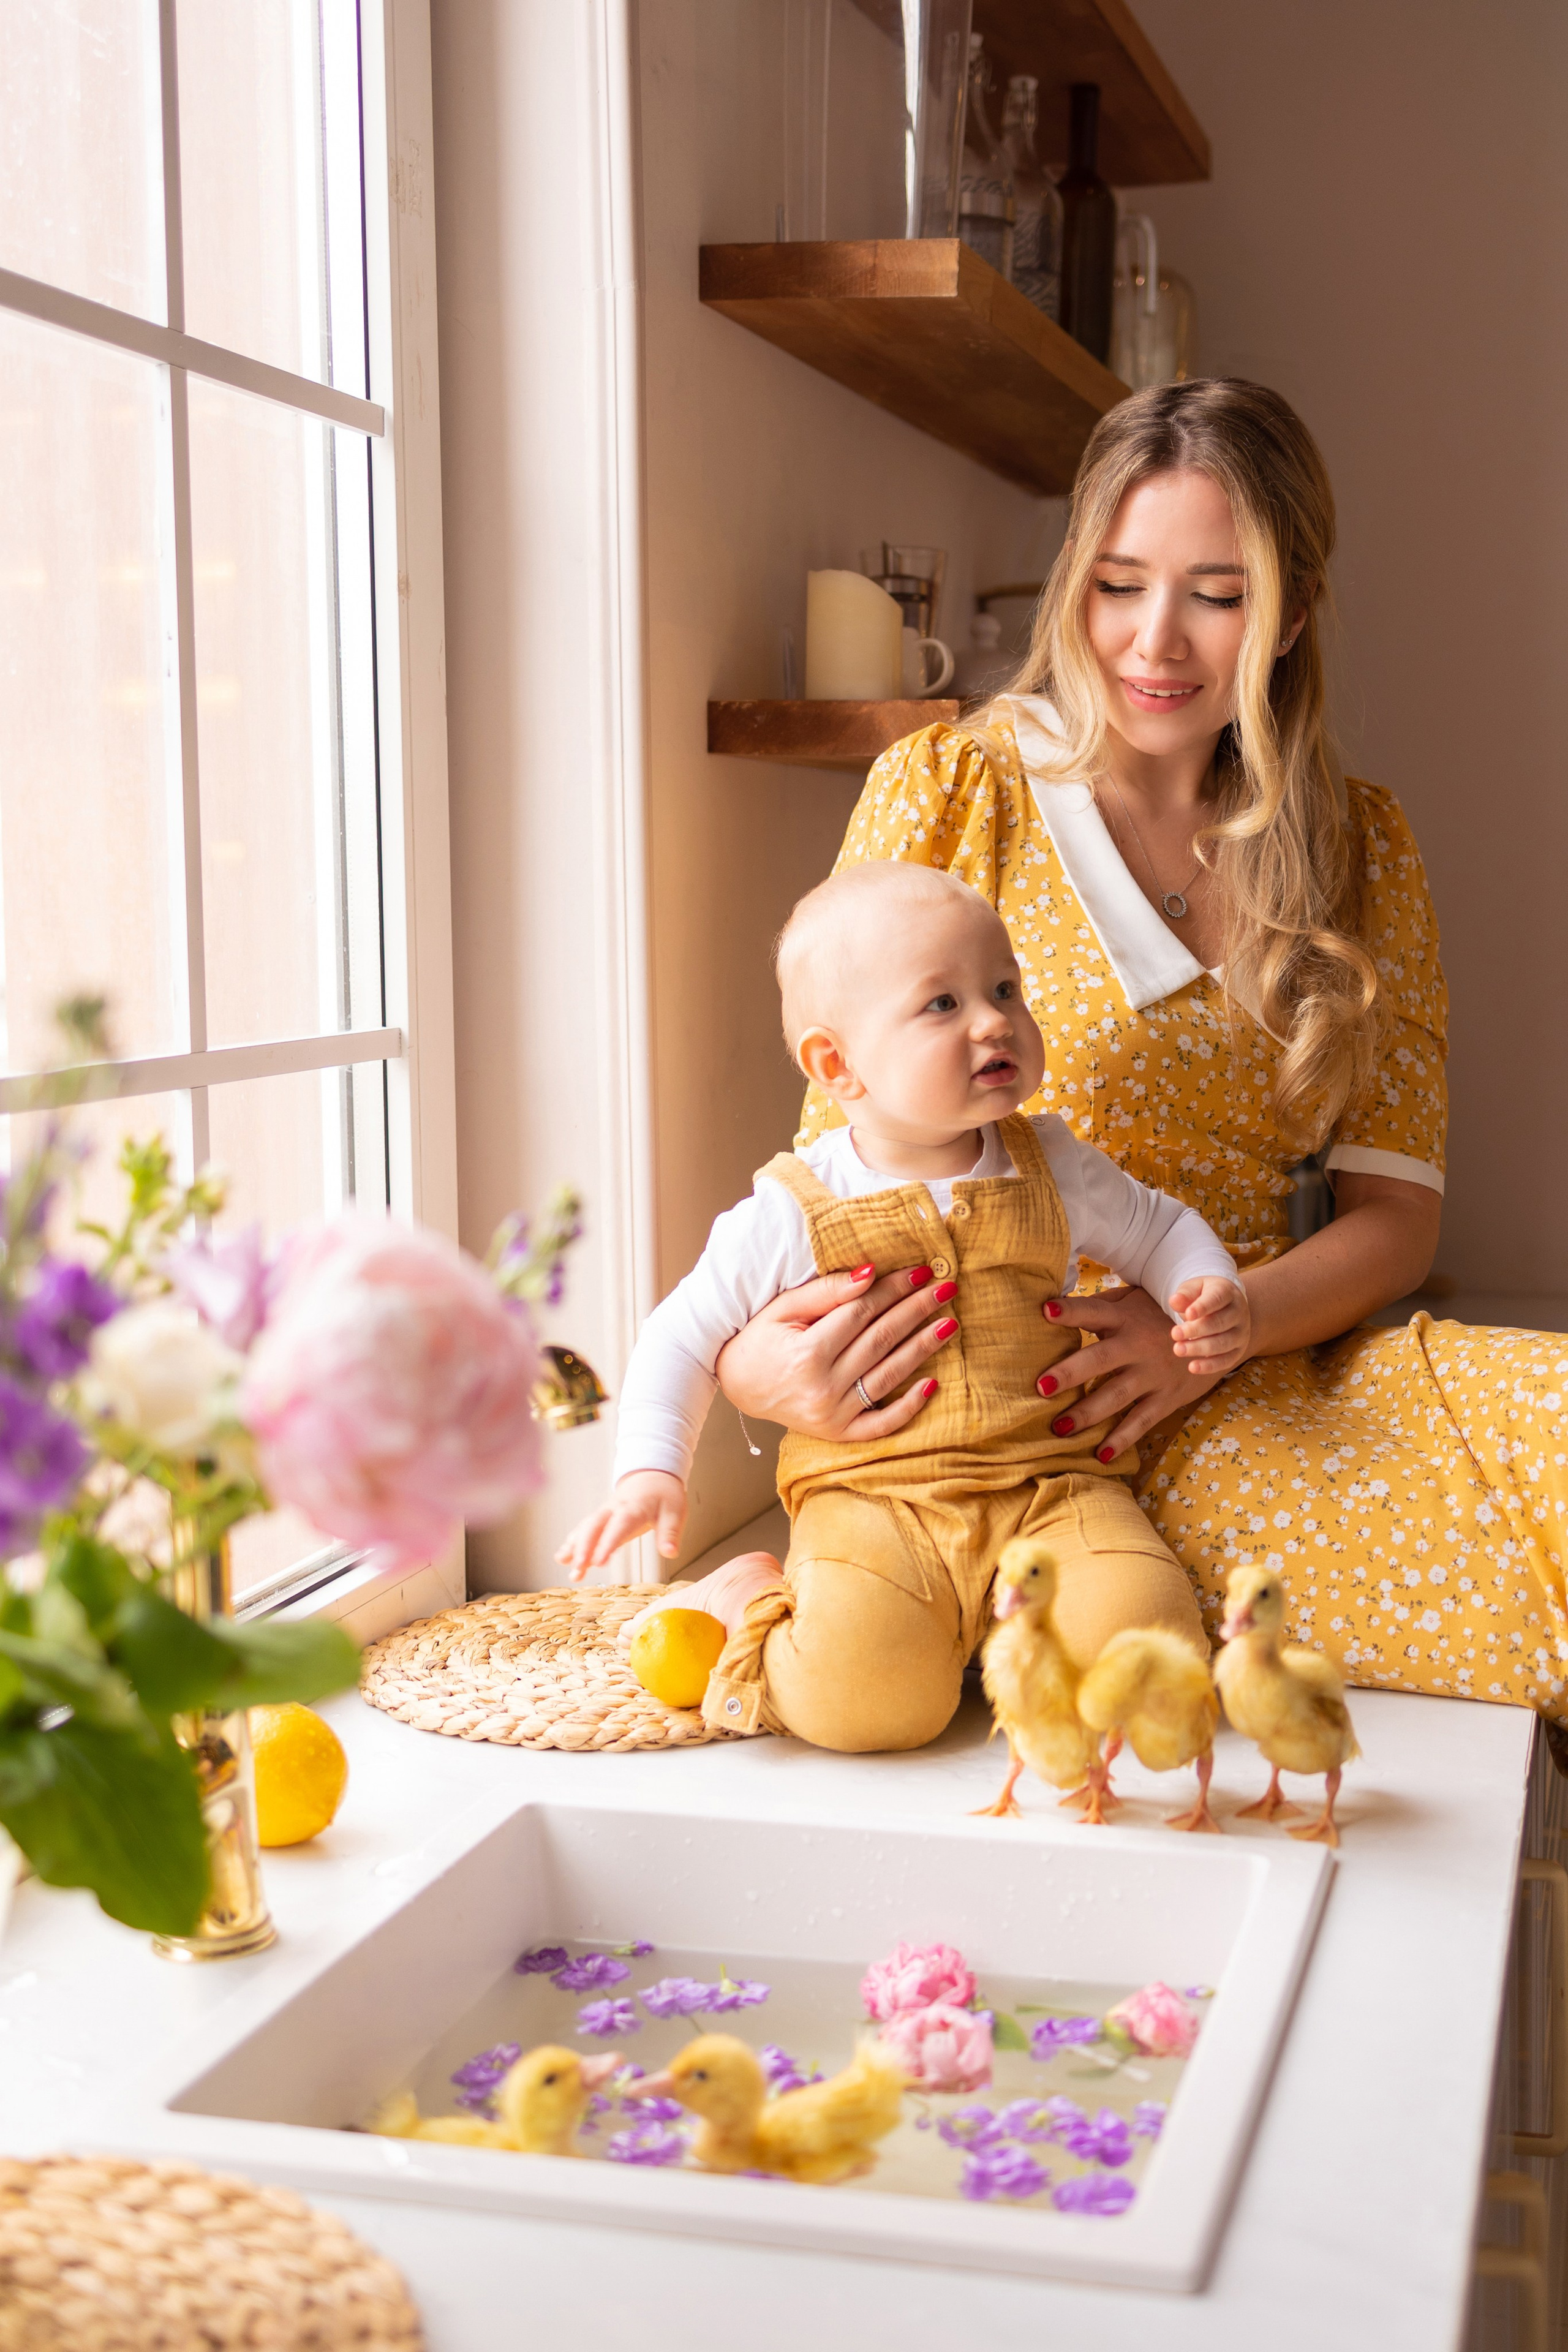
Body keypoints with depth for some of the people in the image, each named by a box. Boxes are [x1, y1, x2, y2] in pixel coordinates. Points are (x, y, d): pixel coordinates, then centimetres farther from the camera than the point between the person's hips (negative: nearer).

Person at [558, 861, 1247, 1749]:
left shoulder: (1053, 1170, 7)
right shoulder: (792, 1214, -2)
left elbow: (1159, 1230, 23)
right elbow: (685, 1335, 8)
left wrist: (1214, 1295, 2)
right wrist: (650, 1469, -5)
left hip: (1050, 1487, 3)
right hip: (872, 1501, -3)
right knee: (867, 1697, -28)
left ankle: (986, 1620, 5)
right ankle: (749, 1599, 5)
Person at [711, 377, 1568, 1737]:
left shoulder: (1360, 846, 12)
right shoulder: (947, 793, 2)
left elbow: (1395, 1210, 8)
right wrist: (756, 1355, -20)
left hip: (1259, 1393, 6)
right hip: (994, 1413, -5)